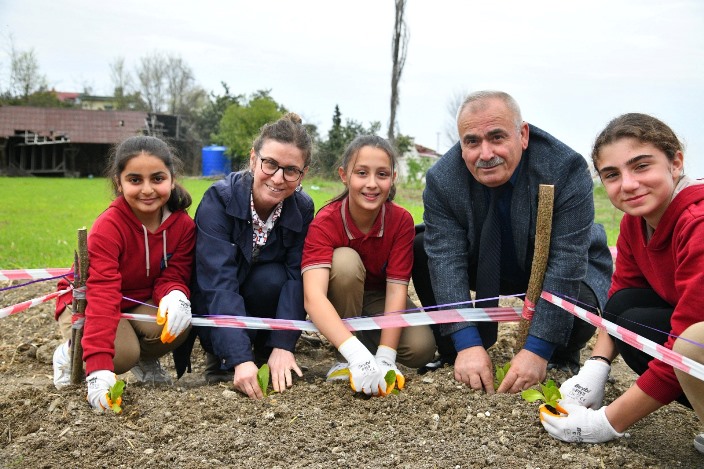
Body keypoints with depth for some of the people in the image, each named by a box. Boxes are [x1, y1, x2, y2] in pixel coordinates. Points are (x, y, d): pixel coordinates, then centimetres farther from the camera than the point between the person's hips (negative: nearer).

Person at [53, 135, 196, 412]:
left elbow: (173, 275, -10)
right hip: (85, 303, -4)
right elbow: (102, 297, -40)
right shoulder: (108, 228, -30)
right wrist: (99, 369, -49)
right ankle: (71, 355, 4)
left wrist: (175, 294, -40)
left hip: (141, 303, 4)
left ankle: (145, 360, 7)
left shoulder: (183, 225, -14)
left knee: (177, 322, -29)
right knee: (122, 354, -33)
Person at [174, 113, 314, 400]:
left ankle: (266, 352, -5)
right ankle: (221, 359, -3)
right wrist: (240, 359, -44)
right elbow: (218, 281, -35)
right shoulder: (219, 199, -25)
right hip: (211, 306, -2)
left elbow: (295, 278, -19)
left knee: (273, 278, -31)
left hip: (261, 298, 2)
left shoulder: (302, 209, -14)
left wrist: (283, 346, -33)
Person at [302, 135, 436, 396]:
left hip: (378, 301, 2)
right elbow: (313, 296, -42)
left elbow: (397, 289, -24)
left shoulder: (401, 220, -19)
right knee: (345, 260, -33)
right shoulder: (325, 222, -27)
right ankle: (346, 362, -18)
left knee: (422, 347, -26)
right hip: (338, 305, -1)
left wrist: (384, 359, -34)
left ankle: (370, 341, 6)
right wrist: (358, 355, -55)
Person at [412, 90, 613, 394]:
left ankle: (563, 359, 3)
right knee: (421, 249, -19)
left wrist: (537, 350, -35)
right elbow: (446, 260, -25)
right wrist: (467, 346, -34)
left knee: (580, 303, -35)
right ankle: (454, 356, -1)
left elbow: (567, 263, -31)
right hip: (488, 268, 3)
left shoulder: (566, 169, -29)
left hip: (560, 276, -3)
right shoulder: (442, 179, -21)